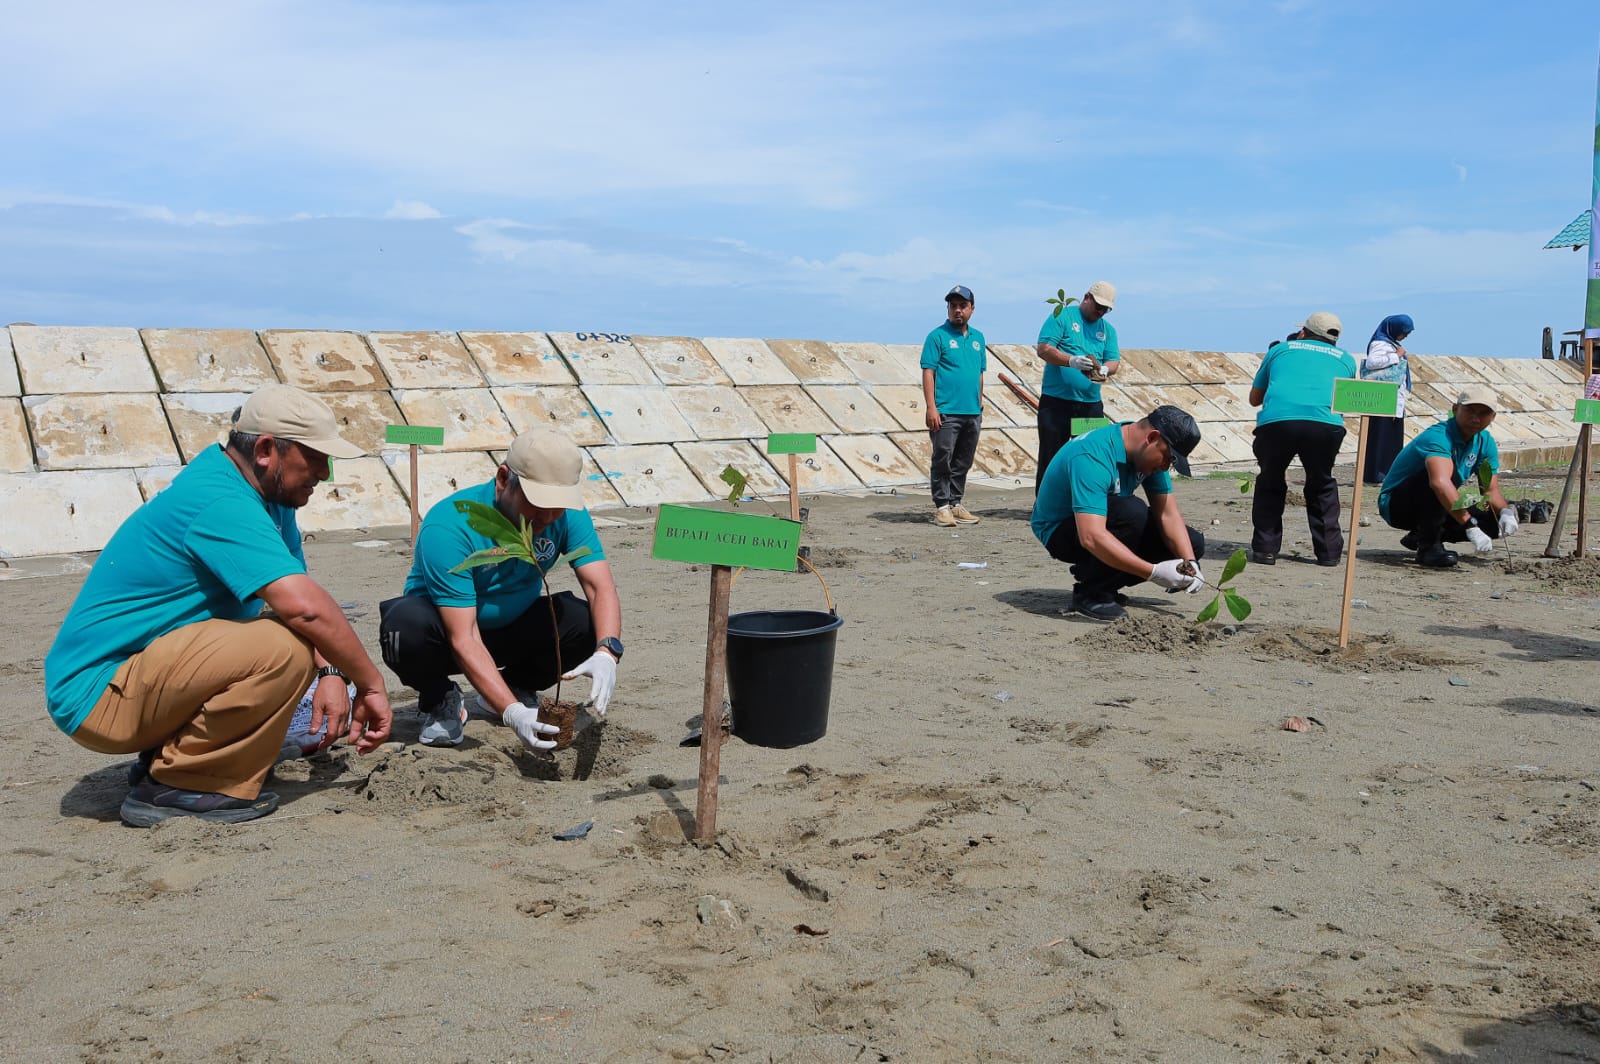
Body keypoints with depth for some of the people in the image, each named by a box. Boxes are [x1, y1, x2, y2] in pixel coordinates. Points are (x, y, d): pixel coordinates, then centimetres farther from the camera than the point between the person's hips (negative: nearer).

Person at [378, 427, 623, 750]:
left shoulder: (567, 515, -16)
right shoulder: (448, 527, -32)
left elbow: (601, 587, -21)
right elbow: (463, 639, -35)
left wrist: (607, 652, -42)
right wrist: (511, 712, -45)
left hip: (512, 632, 4)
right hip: (444, 632, -3)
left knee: (587, 622, -23)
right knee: (407, 624, -37)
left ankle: (519, 686, 6)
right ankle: (440, 701, -3)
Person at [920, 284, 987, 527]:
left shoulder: (977, 337, 15)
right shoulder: (938, 336, -3)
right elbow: (928, 372, -8)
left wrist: (980, 406, 17)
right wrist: (931, 407, -15)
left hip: (972, 413, 6)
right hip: (946, 413, -6)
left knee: (963, 463, 11)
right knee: (942, 461, -3)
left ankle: (955, 504, 19)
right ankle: (942, 507, 2)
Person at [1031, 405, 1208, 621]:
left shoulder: (1149, 454, -7)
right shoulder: (1092, 457, -34)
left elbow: (1168, 515, -7)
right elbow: (1091, 537, -43)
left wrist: (1189, 562, -23)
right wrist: (1154, 572, -44)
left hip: (1107, 521, 8)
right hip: (1059, 530, -8)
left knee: (1191, 544, -3)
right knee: (1132, 512, -36)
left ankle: (1105, 583, 7)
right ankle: (1091, 593, -17)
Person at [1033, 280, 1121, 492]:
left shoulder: (1108, 329, 16)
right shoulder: (1062, 316, 0)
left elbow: (1114, 361, 9)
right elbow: (1043, 349, -10)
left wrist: (1105, 370, -16)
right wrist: (1071, 361, -25)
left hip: (1091, 403, 5)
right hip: (1056, 401, -5)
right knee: (1050, 458, -1)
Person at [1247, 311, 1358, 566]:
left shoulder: (1279, 349, 28)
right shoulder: (1345, 359, 29)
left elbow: (1254, 399, 34)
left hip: (1275, 420, 0)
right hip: (1326, 422, 0)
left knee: (1270, 484, 23)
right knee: (1321, 485, 24)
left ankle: (1265, 549, 18)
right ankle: (1329, 551, 21)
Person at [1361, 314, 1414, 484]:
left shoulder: (1391, 343, 18)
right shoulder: (1380, 344, -11)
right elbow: (1371, 362, -27)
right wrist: (1396, 356, -20)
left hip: (1394, 401, 10)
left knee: (1393, 438, 10)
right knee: (1380, 436, -8)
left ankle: (1388, 473, 14)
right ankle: (1374, 475, -6)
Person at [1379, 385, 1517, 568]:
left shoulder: (1486, 443, 0)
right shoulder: (1438, 437, -27)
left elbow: (1491, 490, -1)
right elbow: (1440, 482, -45)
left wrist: (1505, 511, -24)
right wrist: (1471, 526, -51)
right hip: (1395, 504, -8)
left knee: (1495, 523, -9)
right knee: (1440, 473, -34)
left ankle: (1421, 536, 7)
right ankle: (1428, 546, -25)